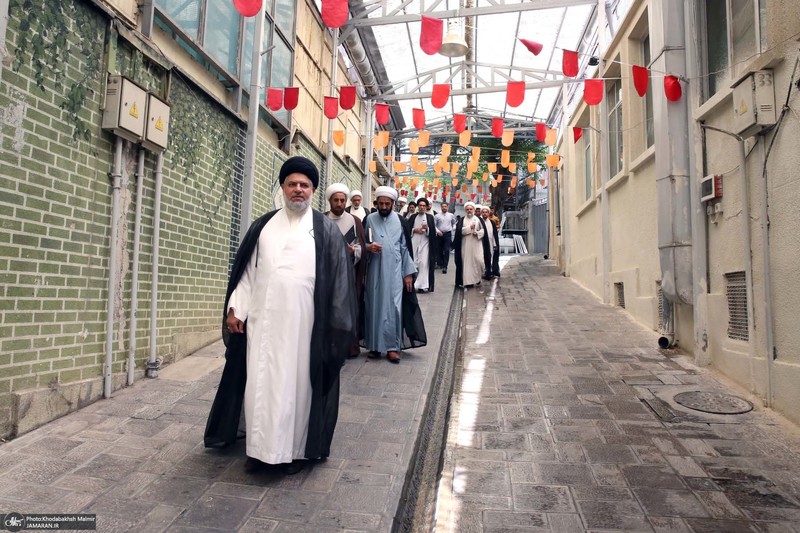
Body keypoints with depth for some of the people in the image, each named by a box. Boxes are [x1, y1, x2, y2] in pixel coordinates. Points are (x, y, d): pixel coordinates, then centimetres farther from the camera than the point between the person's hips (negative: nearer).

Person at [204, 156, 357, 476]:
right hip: (262, 320, 3)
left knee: (297, 384, 5)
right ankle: (259, 447, 22)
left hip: (302, 323, -2)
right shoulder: (263, 226, 10)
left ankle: (294, 449, 20)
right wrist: (235, 309, 2)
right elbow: (246, 270, 11)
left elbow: (338, 279, -1)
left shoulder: (326, 230, 2)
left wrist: (336, 326, -6)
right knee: (260, 383, 6)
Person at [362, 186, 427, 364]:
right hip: (375, 271, 1)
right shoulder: (369, 219, 3)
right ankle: (375, 344, 16)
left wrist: (408, 272, 0)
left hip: (395, 271, -1)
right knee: (374, 306, 6)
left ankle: (392, 346, 5)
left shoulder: (400, 221, 3)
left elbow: (406, 247, 4)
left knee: (393, 306, -2)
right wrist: (368, 247, -16)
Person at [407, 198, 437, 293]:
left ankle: (422, 285, -8)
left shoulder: (430, 217, 7)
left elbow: (433, 231, 2)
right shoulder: (413, 217, 10)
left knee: (424, 263, -9)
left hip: (425, 242, -2)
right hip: (413, 242, 2)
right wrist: (415, 230, -8)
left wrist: (427, 228, -16)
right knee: (413, 262, 2)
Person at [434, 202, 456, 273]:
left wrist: (454, 228, 3)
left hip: (448, 234, -1)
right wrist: (437, 231, -13)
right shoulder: (437, 216, 0)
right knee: (440, 250, 11)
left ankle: (445, 266, -11)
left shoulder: (451, 215, 4)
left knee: (446, 250, -11)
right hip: (440, 234, 1)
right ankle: (441, 263, 31)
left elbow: (454, 223, 18)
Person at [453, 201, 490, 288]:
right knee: (467, 262, -2)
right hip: (466, 245, 0)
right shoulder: (462, 220, 8)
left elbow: (483, 230, 4)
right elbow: (459, 231, -7)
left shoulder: (478, 219, 9)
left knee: (478, 260, -8)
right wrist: (470, 227, -14)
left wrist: (477, 233, -13)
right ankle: (467, 280, 1)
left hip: (477, 244, 0)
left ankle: (477, 279, 12)